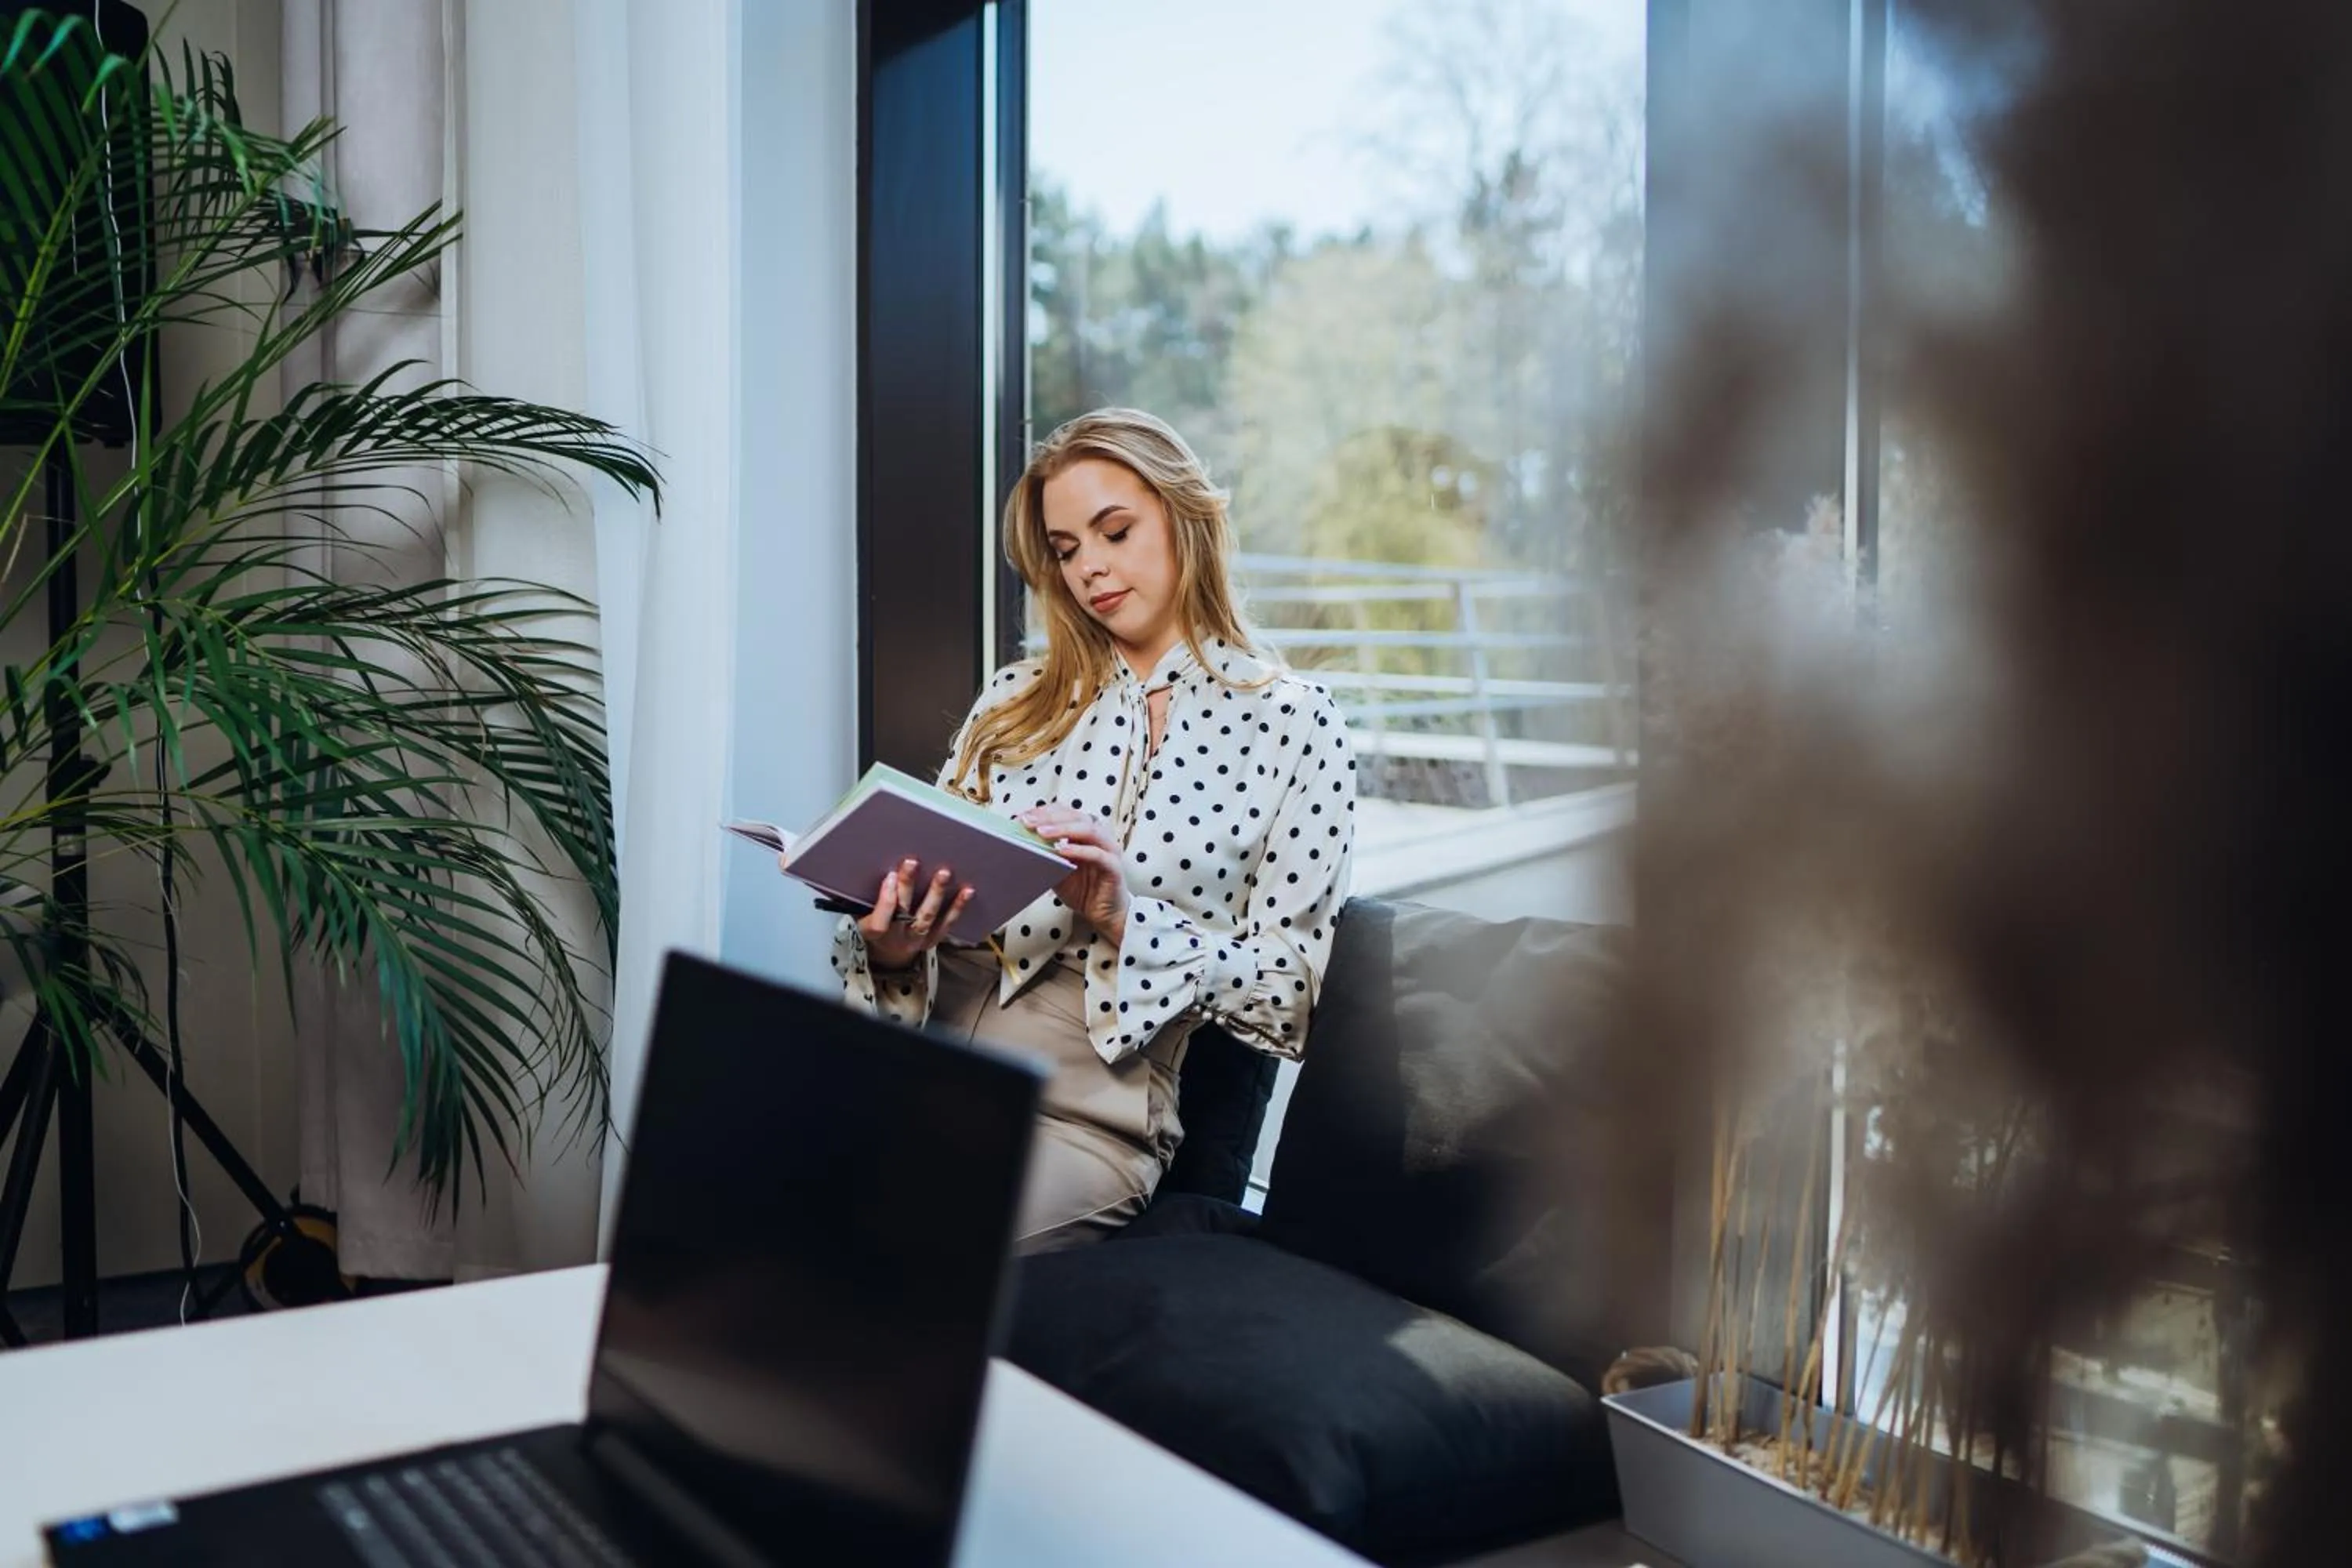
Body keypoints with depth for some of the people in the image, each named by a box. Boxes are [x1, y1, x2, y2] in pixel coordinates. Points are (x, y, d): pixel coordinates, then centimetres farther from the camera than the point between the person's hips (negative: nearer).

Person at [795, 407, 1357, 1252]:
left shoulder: (1292, 724, 4)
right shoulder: (1016, 700, 16)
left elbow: (1291, 998, 0)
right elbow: (935, 874, 15)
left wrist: (1126, 916, -15)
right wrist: (891, 946, -9)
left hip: (1082, 1113, -3)